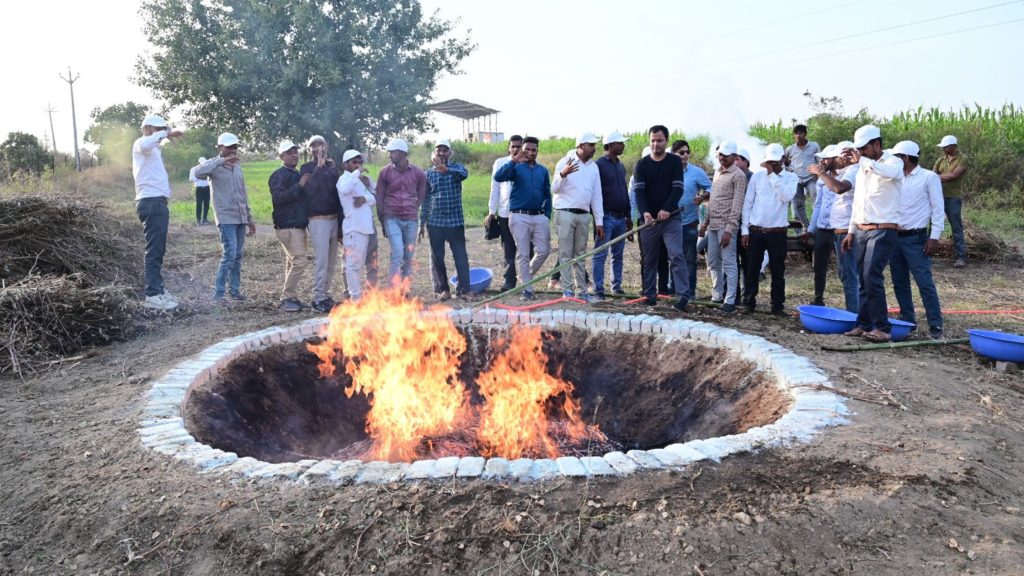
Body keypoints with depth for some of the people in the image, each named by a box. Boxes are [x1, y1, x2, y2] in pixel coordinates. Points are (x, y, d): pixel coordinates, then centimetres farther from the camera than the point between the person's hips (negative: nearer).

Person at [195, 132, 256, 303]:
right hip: (226, 218, -6)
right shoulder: (215, 165, -4)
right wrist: (221, 161, -32)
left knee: (237, 256, 8)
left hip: (241, 218, 7)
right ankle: (218, 293, -8)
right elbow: (198, 173, -27)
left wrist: (250, 218, 19)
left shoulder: (237, 166, 16)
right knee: (230, 254, -14)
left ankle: (234, 290, 16)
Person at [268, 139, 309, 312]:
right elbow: (277, 198, -21)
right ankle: (286, 299, -8)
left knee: (293, 262, 11)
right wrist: (299, 186, -21)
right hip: (287, 226, -9)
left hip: (299, 225, 9)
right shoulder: (279, 175, -8)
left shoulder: (297, 174, 18)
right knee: (300, 261, -15)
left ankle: (290, 298, 16)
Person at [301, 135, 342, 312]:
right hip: (318, 219, -5)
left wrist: (341, 217, 11)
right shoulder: (307, 168, 0)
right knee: (321, 260, -9)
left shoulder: (332, 166, 13)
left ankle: (326, 293, 19)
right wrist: (319, 167, -18)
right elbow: (309, 189, -17)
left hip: (334, 218, 5)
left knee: (332, 261, 8)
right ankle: (318, 298, -2)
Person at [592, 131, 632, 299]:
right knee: (600, 255, -6)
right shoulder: (599, 165, -6)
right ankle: (598, 290, -4)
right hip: (606, 217, -7)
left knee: (618, 255, 11)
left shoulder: (621, 166, 17)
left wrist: (628, 216, 20)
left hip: (620, 218, 7)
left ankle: (617, 286, 18)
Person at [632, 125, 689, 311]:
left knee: (676, 255, -13)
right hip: (649, 218, 2)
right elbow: (638, 190, -4)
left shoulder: (675, 161, 3)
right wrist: (644, 212, -21)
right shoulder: (642, 164, 6)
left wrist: (667, 209, -19)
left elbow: (678, 188, -4)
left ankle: (682, 296, -16)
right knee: (648, 259, 7)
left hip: (671, 217, -2)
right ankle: (650, 295, 16)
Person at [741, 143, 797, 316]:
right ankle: (749, 302, 14)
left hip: (777, 232, -1)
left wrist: (772, 174, -14)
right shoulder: (757, 176, 5)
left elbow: (787, 196, -18)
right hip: (755, 231, 1)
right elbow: (747, 203, 5)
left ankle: (777, 305, 13)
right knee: (752, 270, 5)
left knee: (778, 271, 5)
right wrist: (745, 230, 0)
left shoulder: (790, 177, 2)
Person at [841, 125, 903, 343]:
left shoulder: (893, 162, -5)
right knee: (864, 279, 8)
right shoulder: (863, 169, 17)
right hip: (861, 231, 7)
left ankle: (882, 328, -11)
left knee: (872, 276, -16)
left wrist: (861, 160, -32)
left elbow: (889, 172, -33)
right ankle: (864, 324, 13)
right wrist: (851, 231, 19)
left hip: (882, 230, -7)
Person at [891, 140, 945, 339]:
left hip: (916, 238, -6)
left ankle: (935, 325, -5)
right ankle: (907, 319, 20)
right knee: (900, 283, 10)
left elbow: (938, 209, -6)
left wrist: (934, 237, -13)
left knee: (925, 282, -9)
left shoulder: (929, 177, -3)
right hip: (895, 237, 6)